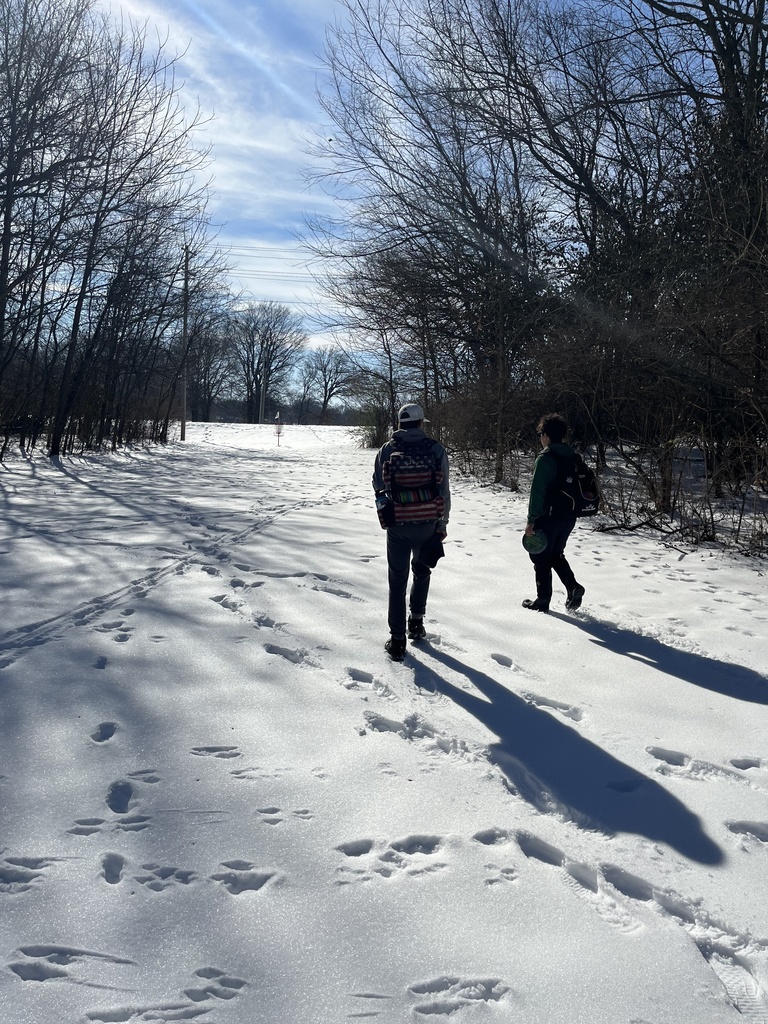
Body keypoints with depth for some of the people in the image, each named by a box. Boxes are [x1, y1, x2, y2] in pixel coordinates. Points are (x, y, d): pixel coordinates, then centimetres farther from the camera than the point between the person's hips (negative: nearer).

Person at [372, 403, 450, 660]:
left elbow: (378, 486, 4)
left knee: (398, 580, 8)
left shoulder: (386, 450, -5)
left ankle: (397, 640, 8)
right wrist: (442, 523, 7)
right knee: (422, 571, 25)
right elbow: (444, 490, -3)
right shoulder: (436, 449, -6)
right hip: (428, 524, 1)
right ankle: (416, 622, 28)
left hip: (397, 525, 0)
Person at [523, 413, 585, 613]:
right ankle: (572, 587, 7)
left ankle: (542, 601, 12)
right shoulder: (573, 457, 7)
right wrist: (572, 510, 18)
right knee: (556, 554, 23)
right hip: (569, 516, 7)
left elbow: (537, 491, -19)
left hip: (548, 515, -7)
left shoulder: (545, 458, -16)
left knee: (541, 557, 7)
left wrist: (531, 520, -15)